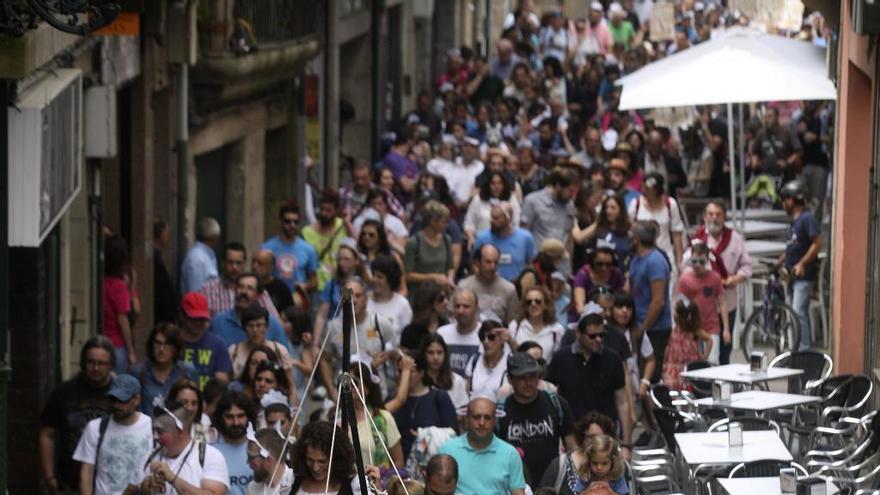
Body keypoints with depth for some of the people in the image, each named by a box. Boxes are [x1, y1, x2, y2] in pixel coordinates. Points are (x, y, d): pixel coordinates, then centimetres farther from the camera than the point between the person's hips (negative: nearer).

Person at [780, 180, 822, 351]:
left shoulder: (808, 218, -13)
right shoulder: (794, 220, 15)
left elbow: (817, 244, -19)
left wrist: (802, 263, -23)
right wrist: (779, 263, 18)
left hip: (804, 274, -10)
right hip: (793, 274, 10)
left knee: (799, 312, -15)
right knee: (801, 312, 13)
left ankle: (803, 349, -15)